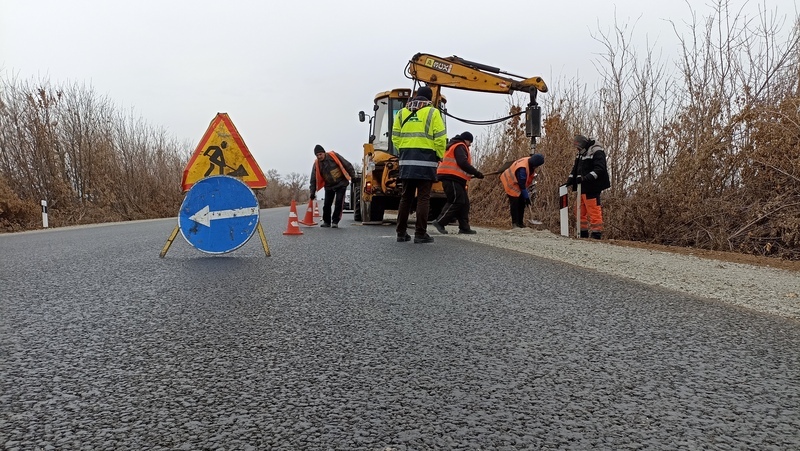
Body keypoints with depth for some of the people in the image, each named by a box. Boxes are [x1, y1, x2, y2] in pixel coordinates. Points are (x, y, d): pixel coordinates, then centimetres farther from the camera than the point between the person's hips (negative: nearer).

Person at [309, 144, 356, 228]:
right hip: (329, 186, 3)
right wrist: (313, 192, -4)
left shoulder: (333, 156, -14)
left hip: (341, 184, -3)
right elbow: (314, 179, -1)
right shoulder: (316, 164, -5)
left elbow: (347, 165, -7)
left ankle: (335, 221, -1)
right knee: (326, 204, 0)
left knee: (339, 202, -11)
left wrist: (353, 176, -5)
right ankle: (326, 222, 19)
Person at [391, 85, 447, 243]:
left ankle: (401, 233, 13)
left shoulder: (402, 113, 12)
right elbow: (440, 138, -7)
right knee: (423, 198, -1)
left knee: (405, 197, 11)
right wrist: (439, 156, 5)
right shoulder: (432, 112, -1)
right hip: (425, 160, -4)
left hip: (407, 161, 4)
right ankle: (420, 234, -1)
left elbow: (395, 137, 9)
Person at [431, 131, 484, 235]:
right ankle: (439, 222, -11)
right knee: (457, 202, -13)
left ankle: (464, 227, 6)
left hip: (454, 179, 11)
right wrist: (476, 173, -14)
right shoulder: (460, 147, -6)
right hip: (451, 178, -11)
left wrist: (468, 175, 18)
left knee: (464, 203, 7)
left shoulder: (454, 146, 27)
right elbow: (463, 163, -18)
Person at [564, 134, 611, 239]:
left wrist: (586, 178, -29)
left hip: (592, 188, -9)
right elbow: (575, 168, 24)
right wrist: (570, 179, 10)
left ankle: (597, 233, -3)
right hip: (582, 187, 9)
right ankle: (583, 233, 21)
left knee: (594, 211, -8)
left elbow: (599, 169, -20)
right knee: (581, 211, 12)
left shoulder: (597, 152, -10)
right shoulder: (581, 153, 19)